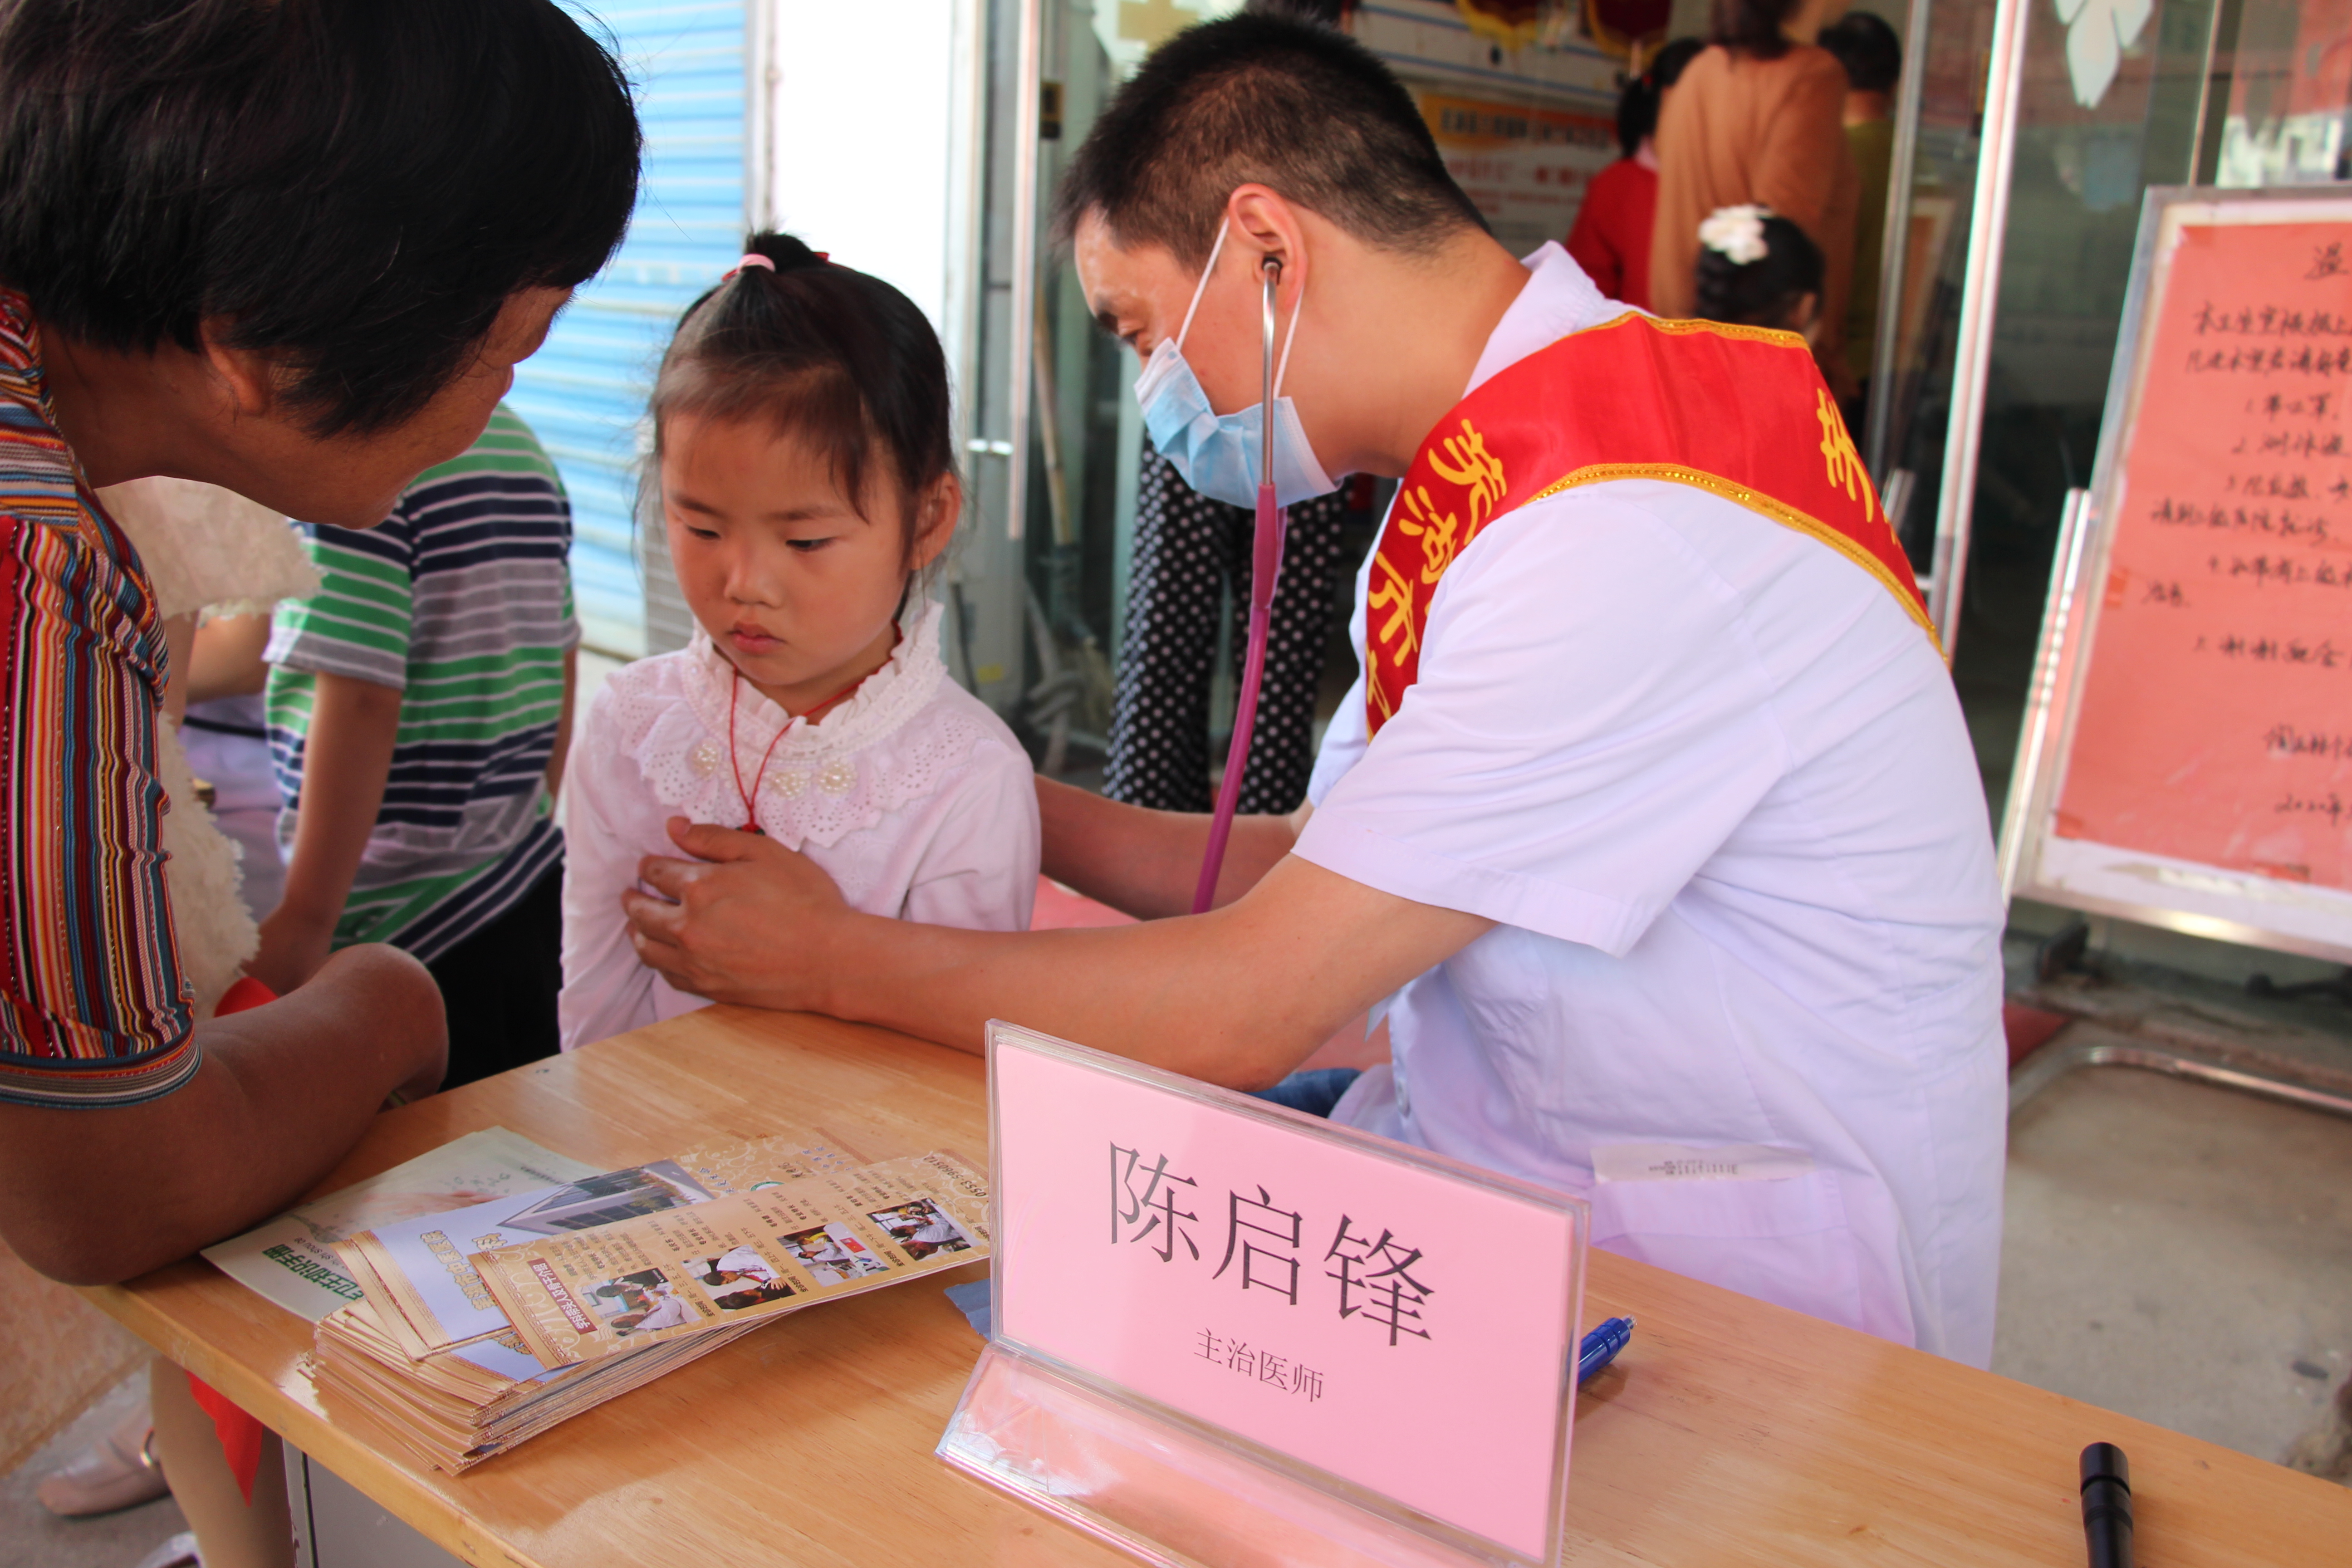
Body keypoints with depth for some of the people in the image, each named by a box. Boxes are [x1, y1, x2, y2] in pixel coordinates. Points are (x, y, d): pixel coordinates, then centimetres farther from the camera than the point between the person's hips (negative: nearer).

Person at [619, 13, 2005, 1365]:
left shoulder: (1620, 536, -25)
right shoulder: (1500, 468, 5)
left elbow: (1254, 1009, -22)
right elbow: (1323, 868, 11)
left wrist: (827, 956, -10)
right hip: (1502, 1177, 8)